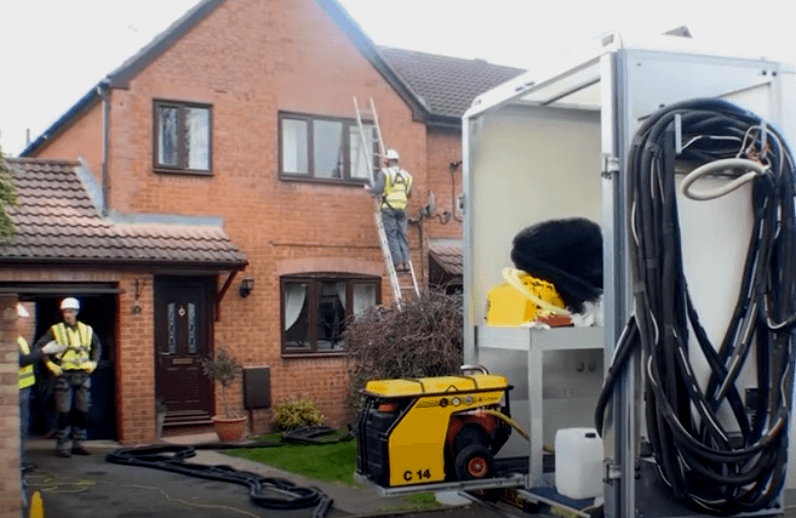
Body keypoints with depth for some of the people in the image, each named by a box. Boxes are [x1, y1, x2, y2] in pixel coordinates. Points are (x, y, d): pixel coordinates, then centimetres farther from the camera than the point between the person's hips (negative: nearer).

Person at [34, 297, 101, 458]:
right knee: (64, 413, -5)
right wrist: (50, 364, -10)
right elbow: (39, 346, -4)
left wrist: (93, 362, 10)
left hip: (83, 375, 4)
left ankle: (78, 444, 16)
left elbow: (97, 346, 23)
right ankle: (62, 446, 3)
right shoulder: (55, 330, -2)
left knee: (81, 412, 7)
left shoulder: (87, 330, 9)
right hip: (64, 375, -4)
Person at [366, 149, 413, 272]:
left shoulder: (384, 172, -3)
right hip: (402, 208, 5)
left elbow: (378, 189, -12)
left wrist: (369, 188, 7)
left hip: (388, 208, -5)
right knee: (402, 235, 8)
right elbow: (409, 193, 17)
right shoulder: (406, 175, 15)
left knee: (392, 236, -4)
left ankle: (398, 263, -10)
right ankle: (406, 262, 2)